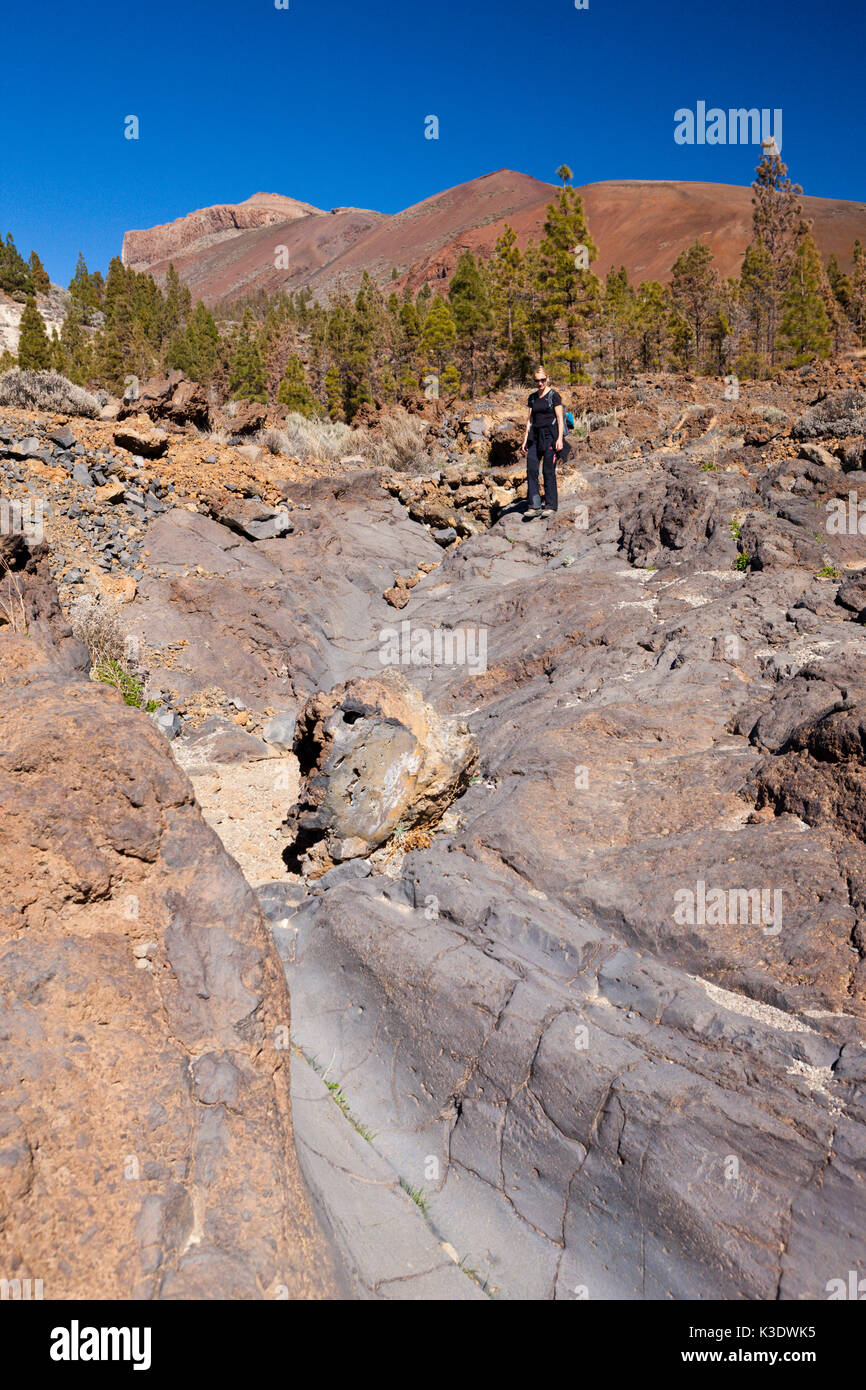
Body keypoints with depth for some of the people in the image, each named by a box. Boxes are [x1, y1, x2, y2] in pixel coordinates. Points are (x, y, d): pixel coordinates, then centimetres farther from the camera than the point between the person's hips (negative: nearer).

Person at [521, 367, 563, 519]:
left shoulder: (554, 395, -1)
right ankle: (534, 506, -3)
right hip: (535, 435, 5)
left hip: (550, 434, -5)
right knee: (531, 469, -5)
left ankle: (551, 506, 3)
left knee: (548, 471, -5)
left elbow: (560, 419, -5)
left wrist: (559, 439, -14)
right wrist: (525, 440, 13)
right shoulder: (533, 397, 15)